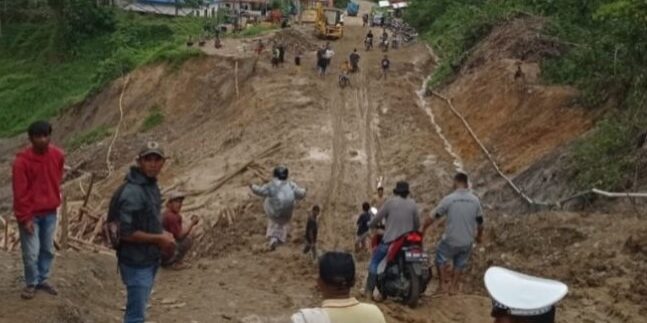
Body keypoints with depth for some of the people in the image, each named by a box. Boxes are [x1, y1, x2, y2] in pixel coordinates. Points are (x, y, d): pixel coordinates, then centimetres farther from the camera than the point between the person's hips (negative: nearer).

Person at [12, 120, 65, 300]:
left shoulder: (58, 155, -5)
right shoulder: (22, 161, -19)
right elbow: (20, 192, -16)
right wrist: (25, 218, -15)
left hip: (50, 212, 5)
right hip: (30, 214, -5)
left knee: (48, 249, 14)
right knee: (31, 253, 0)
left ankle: (42, 280, 31)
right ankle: (31, 283, 20)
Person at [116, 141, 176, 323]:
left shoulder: (152, 184, 6)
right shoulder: (133, 193, -24)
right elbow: (126, 233, -26)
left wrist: (163, 235, 3)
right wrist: (159, 239, -18)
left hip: (150, 260, 9)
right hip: (137, 263, -9)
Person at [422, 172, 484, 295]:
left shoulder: (449, 199, -14)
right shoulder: (475, 200, -4)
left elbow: (433, 217, -6)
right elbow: (480, 222, 6)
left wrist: (423, 228, 9)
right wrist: (479, 235, 25)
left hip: (451, 240, -3)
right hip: (467, 241, 3)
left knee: (441, 258, 22)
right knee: (460, 263, 24)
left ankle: (444, 284, 21)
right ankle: (453, 286, 30)